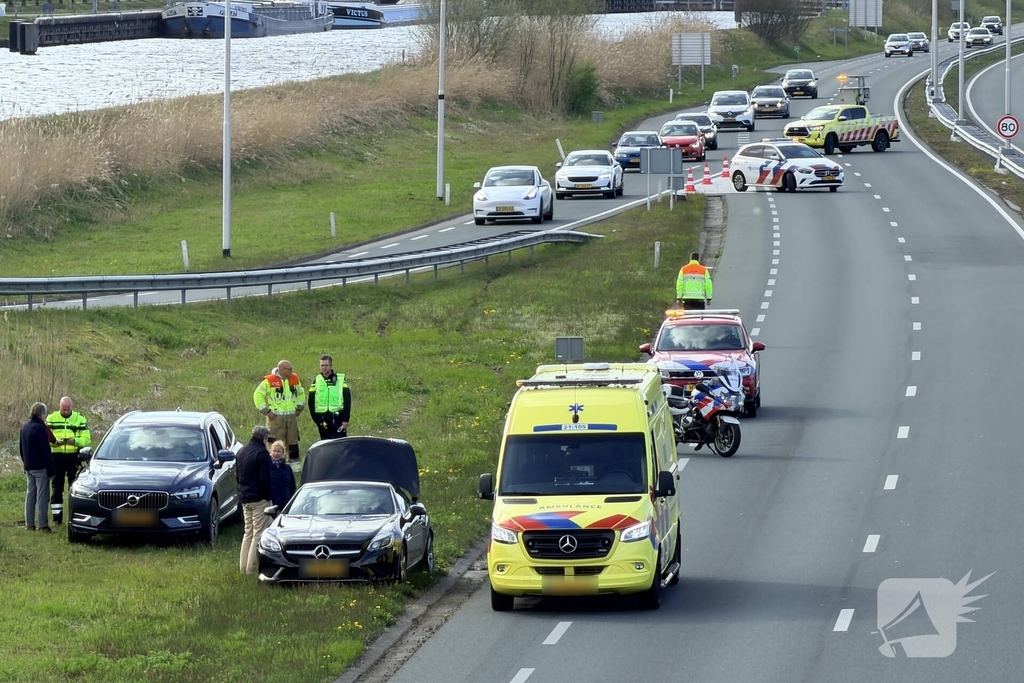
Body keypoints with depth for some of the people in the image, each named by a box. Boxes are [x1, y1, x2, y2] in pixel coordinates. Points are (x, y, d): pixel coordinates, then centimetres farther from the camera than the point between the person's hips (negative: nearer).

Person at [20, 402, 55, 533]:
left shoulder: (24, 427, 10)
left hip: (29, 467, 8)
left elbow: (21, 448, 19)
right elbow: (45, 450, -18)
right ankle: (43, 525, -8)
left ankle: (29, 524, 14)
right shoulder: (39, 428, -17)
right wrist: (50, 469, -13)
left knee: (30, 495, 13)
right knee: (42, 496, -6)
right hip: (40, 468, -8)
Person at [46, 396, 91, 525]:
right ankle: (57, 516, 8)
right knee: (57, 488, 3)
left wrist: (75, 441, -20)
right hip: (57, 456, 1)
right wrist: (56, 442, -19)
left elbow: (87, 440, -1)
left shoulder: (80, 419, 4)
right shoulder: (51, 418, 5)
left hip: (74, 457, -1)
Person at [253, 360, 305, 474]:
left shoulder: (294, 379, 6)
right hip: (276, 416, -5)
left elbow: (301, 394, 22)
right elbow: (258, 395, -6)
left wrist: (299, 408, 13)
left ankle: (295, 465, 16)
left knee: (293, 441, 8)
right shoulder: (269, 381, -10)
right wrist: (266, 411, -8)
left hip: (291, 416, 5)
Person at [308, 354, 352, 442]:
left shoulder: (341, 380, 0)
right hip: (322, 418, 3)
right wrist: (315, 418, 2)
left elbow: (347, 401, -2)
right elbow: (311, 402, 10)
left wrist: (345, 420, -8)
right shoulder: (316, 381, 8)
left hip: (338, 418, -3)